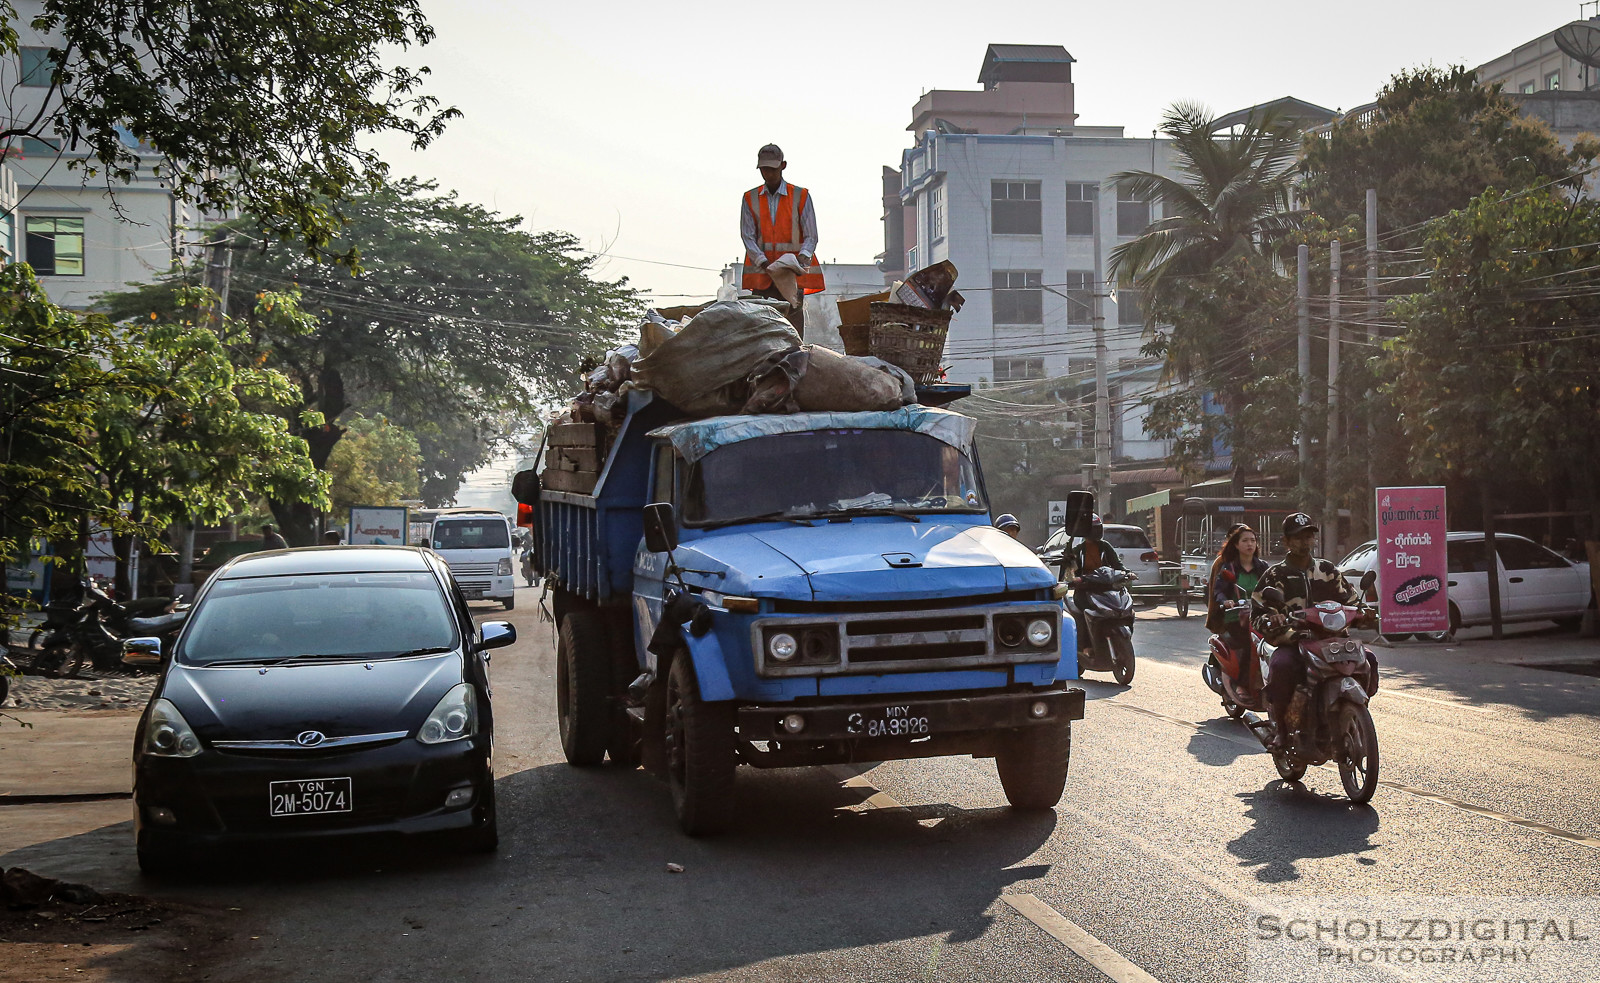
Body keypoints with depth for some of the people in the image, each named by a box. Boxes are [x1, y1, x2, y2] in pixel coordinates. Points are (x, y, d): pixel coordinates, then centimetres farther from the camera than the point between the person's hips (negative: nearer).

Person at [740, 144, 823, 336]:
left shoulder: (801, 196, 5)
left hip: (793, 276, -1)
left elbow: (811, 236, 1)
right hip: (761, 274, 1)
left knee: (793, 329, -7)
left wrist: (801, 260, -19)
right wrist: (765, 264, -14)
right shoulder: (750, 199, 11)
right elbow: (748, 237, 3)